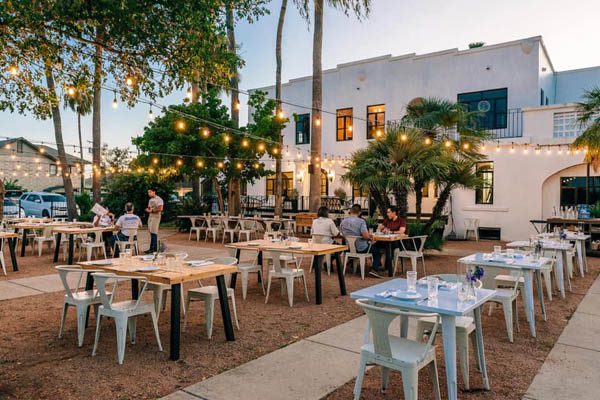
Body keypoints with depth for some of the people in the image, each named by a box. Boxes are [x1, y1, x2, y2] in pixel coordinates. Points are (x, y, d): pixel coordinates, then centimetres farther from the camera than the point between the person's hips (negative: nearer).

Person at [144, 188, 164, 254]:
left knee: (153, 233, -12)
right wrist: (147, 209, 4)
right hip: (150, 217, 9)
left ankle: (152, 248, -12)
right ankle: (155, 248, 11)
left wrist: (152, 210, -16)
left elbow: (160, 209, -18)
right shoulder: (150, 200, 19)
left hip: (156, 217, -9)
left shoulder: (159, 199, -8)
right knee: (151, 232, 7)